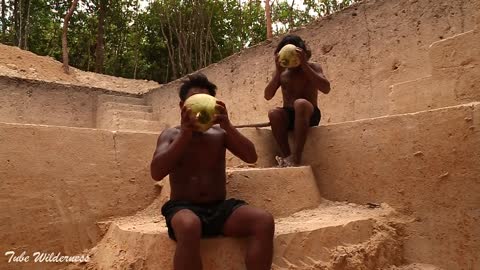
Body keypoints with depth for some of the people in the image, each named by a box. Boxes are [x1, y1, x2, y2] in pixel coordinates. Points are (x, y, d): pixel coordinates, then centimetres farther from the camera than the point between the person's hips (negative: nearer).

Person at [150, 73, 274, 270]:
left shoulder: (219, 133, 10)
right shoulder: (171, 135, 4)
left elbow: (251, 157, -2)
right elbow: (156, 173, -12)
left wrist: (227, 126, -16)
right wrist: (185, 133, -20)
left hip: (220, 208, 3)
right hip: (183, 208, -2)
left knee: (264, 221, -24)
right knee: (189, 226, -39)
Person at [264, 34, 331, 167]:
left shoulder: (312, 67, 2)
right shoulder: (282, 73, 10)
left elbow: (326, 88, -17)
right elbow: (268, 96, -1)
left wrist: (304, 65, -20)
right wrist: (278, 72, -11)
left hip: (309, 115, -2)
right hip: (288, 116, 3)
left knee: (301, 103, -38)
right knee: (274, 113, -32)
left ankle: (295, 158, -41)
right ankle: (285, 156, -31)